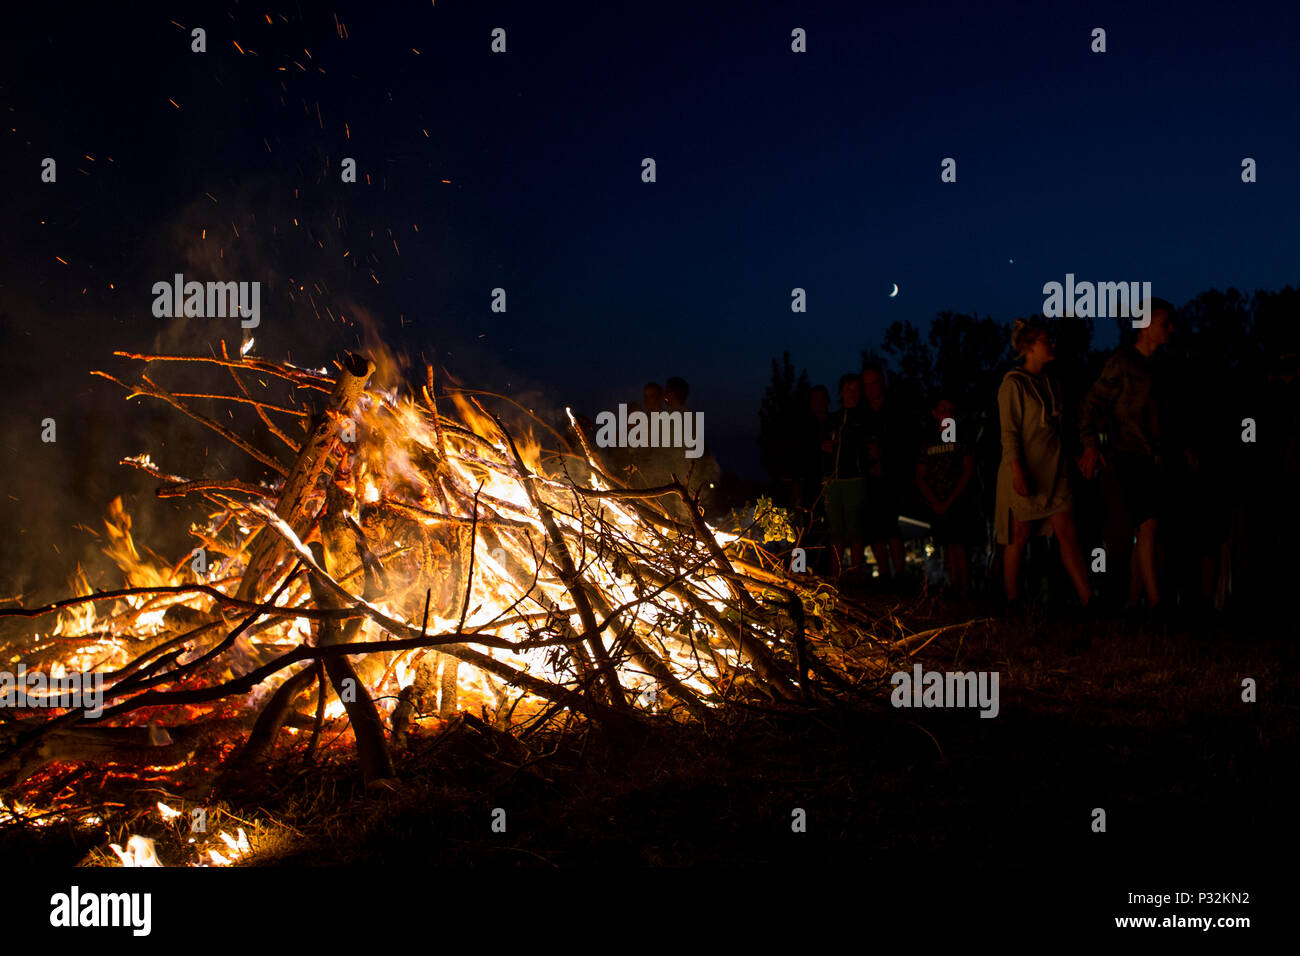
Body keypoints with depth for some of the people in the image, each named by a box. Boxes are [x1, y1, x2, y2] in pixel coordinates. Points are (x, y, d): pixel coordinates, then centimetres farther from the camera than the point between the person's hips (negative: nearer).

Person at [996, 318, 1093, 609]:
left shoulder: (1049, 384, 16)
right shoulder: (1013, 384, -7)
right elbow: (1009, 432, -12)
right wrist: (1017, 470, -21)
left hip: (1053, 472, 7)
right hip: (1024, 472, -7)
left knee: (1067, 534, -1)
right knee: (1019, 538, 1)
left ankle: (1088, 599, -6)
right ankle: (1012, 601, 10)